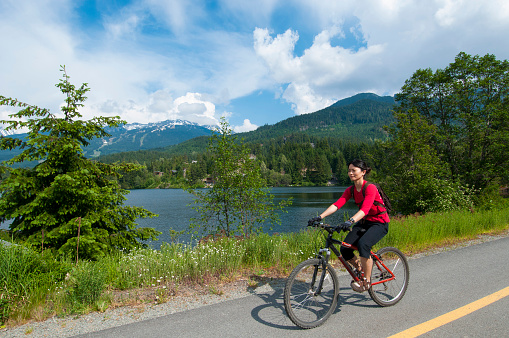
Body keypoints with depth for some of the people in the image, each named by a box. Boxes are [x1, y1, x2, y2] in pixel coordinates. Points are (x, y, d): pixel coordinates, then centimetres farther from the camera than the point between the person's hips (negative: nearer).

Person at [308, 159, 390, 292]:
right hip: (364, 222, 6)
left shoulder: (370, 188, -22)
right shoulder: (351, 190, -2)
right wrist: (320, 217, -28)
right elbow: (337, 204, -15)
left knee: (363, 244, -33)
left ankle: (367, 281, -13)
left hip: (379, 223, -6)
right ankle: (359, 268, 20)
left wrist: (350, 221, -54)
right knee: (345, 249, -11)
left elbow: (365, 209, -37)